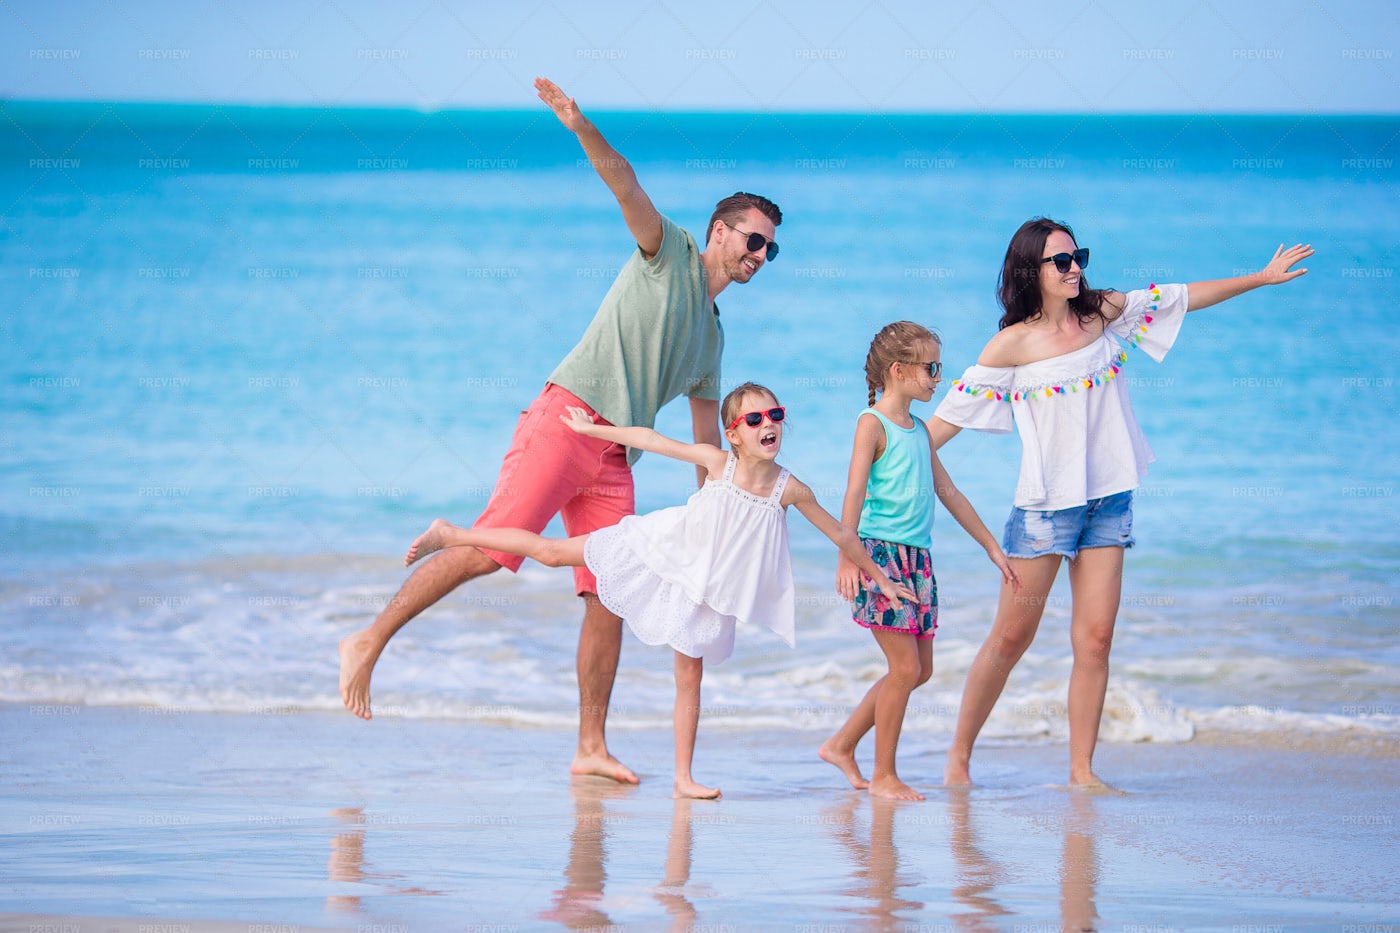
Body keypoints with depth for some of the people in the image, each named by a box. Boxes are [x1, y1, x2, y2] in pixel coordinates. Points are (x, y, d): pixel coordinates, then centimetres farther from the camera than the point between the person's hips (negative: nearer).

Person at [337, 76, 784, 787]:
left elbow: (707, 435, 32)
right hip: (565, 421, -7)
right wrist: (582, 128, -27)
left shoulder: (711, 335, 27)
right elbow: (625, 187, -10)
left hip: (613, 460, 7)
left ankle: (591, 749, 2)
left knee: (610, 597, 0)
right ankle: (369, 642, -13)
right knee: (489, 550, -18)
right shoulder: (669, 253, 7)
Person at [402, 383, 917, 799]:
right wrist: (593, 429, 1)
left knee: (689, 678, 3)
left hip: (709, 590, 1)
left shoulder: (790, 489, -15)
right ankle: (453, 535, 13)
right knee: (553, 551, 2)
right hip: (662, 554, -1)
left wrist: (879, 577, 3)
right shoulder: (716, 461, -17)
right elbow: (649, 439, -6)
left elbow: (840, 534, -2)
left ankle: (683, 779, 10)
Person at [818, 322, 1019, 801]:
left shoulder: (919, 431, 16)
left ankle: (842, 745, 20)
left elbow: (949, 493, 23)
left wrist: (992, 547, 24)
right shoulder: (873, 424, -7)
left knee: (919, 670, 9)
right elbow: (854, 493, -16)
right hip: (881, 554, -8)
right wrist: (847, 558, -26)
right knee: (905, 667, -8)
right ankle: (883, 776, 2)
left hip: (917, 556, 8)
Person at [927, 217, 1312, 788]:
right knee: (1011, 637, 0)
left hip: (1109, 500, 4)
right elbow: (950, 415, -5)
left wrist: (1262, 277, 17)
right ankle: (959, 754, 14)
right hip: (1045, 503, -4)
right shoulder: (1012, 344, -8)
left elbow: (1183, 298, 13)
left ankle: (1081, 772, 4)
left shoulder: (1104, 313, 4)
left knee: (1096, 639, 0)